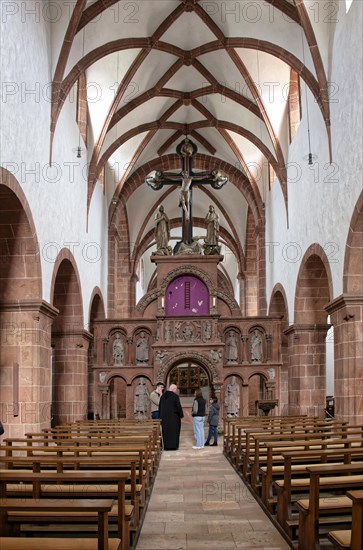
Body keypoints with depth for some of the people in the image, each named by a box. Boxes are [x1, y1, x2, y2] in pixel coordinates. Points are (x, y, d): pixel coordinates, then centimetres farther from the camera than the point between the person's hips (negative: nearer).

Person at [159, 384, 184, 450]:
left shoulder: (163, 396, 6)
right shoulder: (175, 396, -12)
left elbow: (160, 407, 9)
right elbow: (179, 406, -13)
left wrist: (161, 416, 16)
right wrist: (181, 415, 0)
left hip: (164, 417, 5)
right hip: (173, 417, -5)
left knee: (165, 431, 10)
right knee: (174, 431, 4)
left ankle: (166, 446, 11)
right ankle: (173, 446, 4)